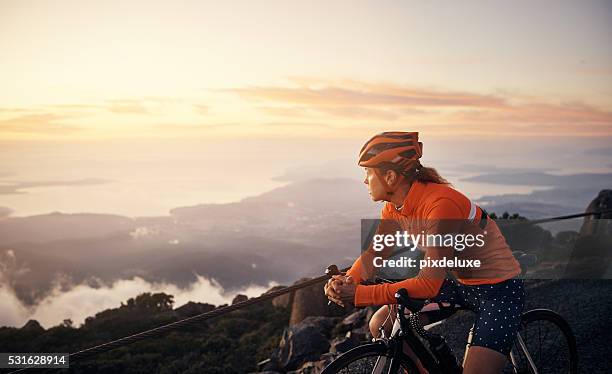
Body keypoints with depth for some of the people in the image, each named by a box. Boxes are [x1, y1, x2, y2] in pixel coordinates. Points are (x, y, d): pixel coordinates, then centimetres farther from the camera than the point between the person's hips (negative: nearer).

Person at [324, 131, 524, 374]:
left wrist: (359, 295, -35)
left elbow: (429, 284, -34)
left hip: (499, 289, -7)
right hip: (458, 283, 8)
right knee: (380, 326, -1)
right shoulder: (394, 208, -6)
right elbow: (375, 253, -2)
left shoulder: (441, 204, -32)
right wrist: (348, 280, -24)